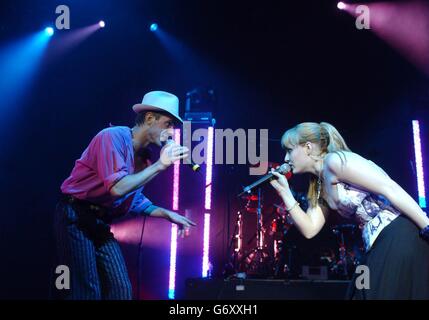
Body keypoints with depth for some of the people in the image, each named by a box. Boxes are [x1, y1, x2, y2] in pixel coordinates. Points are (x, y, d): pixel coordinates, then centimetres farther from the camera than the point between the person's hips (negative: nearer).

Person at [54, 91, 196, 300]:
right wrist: (159, 165, -22)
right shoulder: (113, 137, -16)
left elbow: (133, 199, 18)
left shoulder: (142, 157, 8)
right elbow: (117, 188, -27)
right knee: (87, 291, -10)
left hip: (101, 222, 8)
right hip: (75, 218, -8)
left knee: (121, 289, 3)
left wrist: (168, 215, 10)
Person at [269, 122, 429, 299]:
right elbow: (309, 229, 13)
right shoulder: (320, 186, 17)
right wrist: (284, 191, 10)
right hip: (380, 246, 9)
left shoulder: (334, 160, -10)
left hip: (401, 236, -9)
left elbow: (390, 189, -16)